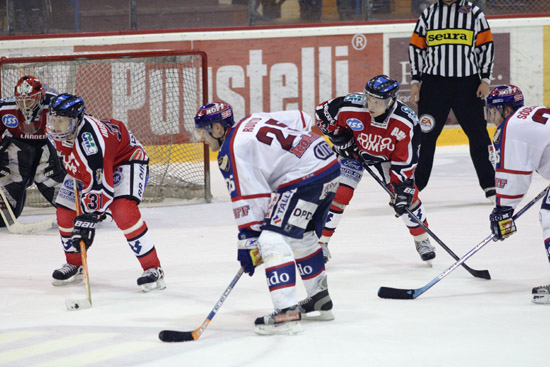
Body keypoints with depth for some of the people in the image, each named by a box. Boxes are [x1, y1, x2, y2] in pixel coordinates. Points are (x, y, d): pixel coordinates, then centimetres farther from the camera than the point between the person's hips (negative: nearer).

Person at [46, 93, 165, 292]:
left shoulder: (91, 139, -42)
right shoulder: (55, 131, -17)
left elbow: (100, 185, -43)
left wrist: (88, 219, -47)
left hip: (126, 159, -9)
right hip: (85, 168, 9)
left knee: (123, 210, -31)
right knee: (65, 213, 2)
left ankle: (153, 269, -25)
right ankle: (74, 265, 26)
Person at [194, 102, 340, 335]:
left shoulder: (231, 152, -8)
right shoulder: (254, 121, 17)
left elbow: (248, 197, -12)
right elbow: (302, 120, 22)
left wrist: (247, 240, -8)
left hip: (306, 175, -10)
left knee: (273, 239, -14)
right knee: (302, 237, 26)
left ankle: (286, 313, -25)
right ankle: (320, 302, 37)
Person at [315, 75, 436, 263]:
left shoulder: (406, 122, -33)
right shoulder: (351, 108, -35)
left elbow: (405, 160, -24)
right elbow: (322, 112, -15)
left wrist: (403, 189, -28)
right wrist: (338, 137, -16)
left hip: (387, 155, 1)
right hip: (354, 150, -1)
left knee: (408, 194, -7)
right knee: (339, 193, -13)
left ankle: (422, 240, 14)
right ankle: (321, 242, -1)